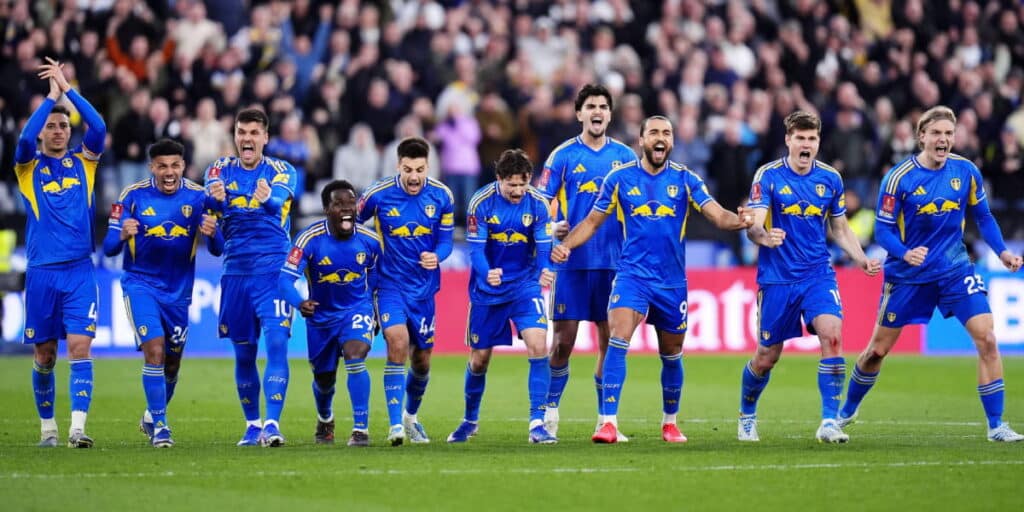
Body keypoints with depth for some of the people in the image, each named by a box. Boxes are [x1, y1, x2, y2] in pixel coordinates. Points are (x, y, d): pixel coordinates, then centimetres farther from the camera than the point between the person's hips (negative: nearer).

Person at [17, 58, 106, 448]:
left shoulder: (83, 161, 9)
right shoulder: (29, 166, 5)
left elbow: (98, 127, -8)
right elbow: (25, 138, -16)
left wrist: (67, 88, -9)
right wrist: (51, 94, -13)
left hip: (79, 272, 0)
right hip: (41, 273, 0)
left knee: (80, 347, -12)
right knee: (44, 356, 6)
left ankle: (77, 428, -19)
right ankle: (47, 427, 19)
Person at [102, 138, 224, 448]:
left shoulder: (197, 197, -5)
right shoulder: (133, 196, -10)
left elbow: (216, 250, -7)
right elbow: (109, 248, -10)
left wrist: (211, 234, -31)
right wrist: (122, 234, -33)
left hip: (178, 291, 3)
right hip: (140, 284, -3)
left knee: (172, 362, 11)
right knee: (154, 350, -18)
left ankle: (152, 415, 36)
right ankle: (159, 425, -9)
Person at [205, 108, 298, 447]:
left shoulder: (282, 171, -1)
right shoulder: (221, 170, 5)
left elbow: (278, 200, -23)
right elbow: (211, 200, -16)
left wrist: (267, 199, -48)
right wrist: (216, 198, -41)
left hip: (273, 269, -3)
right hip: (236, 271, 3)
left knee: (276, 342, -16)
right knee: (244, 353, 9)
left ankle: (272, 424, -18)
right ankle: (252, 425, 22)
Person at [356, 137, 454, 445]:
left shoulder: (441, 197, -5)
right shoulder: (378, 195, -11)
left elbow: (445, 241, 3)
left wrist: (436, 256, -19)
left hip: (424, 286, 3)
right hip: (390, 283, -3)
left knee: (422, 360, 11)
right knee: (397, 342, -24)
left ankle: (411, 416, 39)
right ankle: (395, 425, -23)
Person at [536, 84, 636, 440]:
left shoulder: (624, 156, 8)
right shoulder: (563, 156, 1)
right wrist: (551, 226, -20)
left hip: (613, 262, 2)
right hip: (572, 261, -2)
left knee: (611, 341, 3)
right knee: (564, 340, -2)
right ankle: (549, 410, 12)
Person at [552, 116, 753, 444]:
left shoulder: (685, 179, 1)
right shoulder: (620, 178, 0)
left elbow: (718, 215, -8)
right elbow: (593, 220, 8)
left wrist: (738, 220, -30)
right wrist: (566, 245, -10)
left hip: (672, 281, 2)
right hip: (632, 275, -2)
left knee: (671, 355, 13)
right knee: (618, 339, -22)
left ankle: (670, 422, 35)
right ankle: (608, 423, -23)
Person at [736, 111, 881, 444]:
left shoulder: (831, 179, 3)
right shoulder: (768, 176, -8)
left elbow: (841, 229, 15)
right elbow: (752, 227, -15)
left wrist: (861, 260, -1)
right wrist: (764, 236, -39)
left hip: (819, 275, 2)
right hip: (776, 278, -2)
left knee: (832, 335, -21)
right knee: (767, 355, 5)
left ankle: (829, 422, -18)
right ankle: (746, 417, 33)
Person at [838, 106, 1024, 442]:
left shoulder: (966, 171, -4)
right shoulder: (899, 178, -14)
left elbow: (983, 217, 9)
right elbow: (882, 229, -11)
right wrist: (905, 253, -29)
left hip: (955, 269, 2)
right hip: (908, 275, -2)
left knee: (986, 339, -14)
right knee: (878, 349, 8)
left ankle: (996, 425, -7)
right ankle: (846, 411, 33)